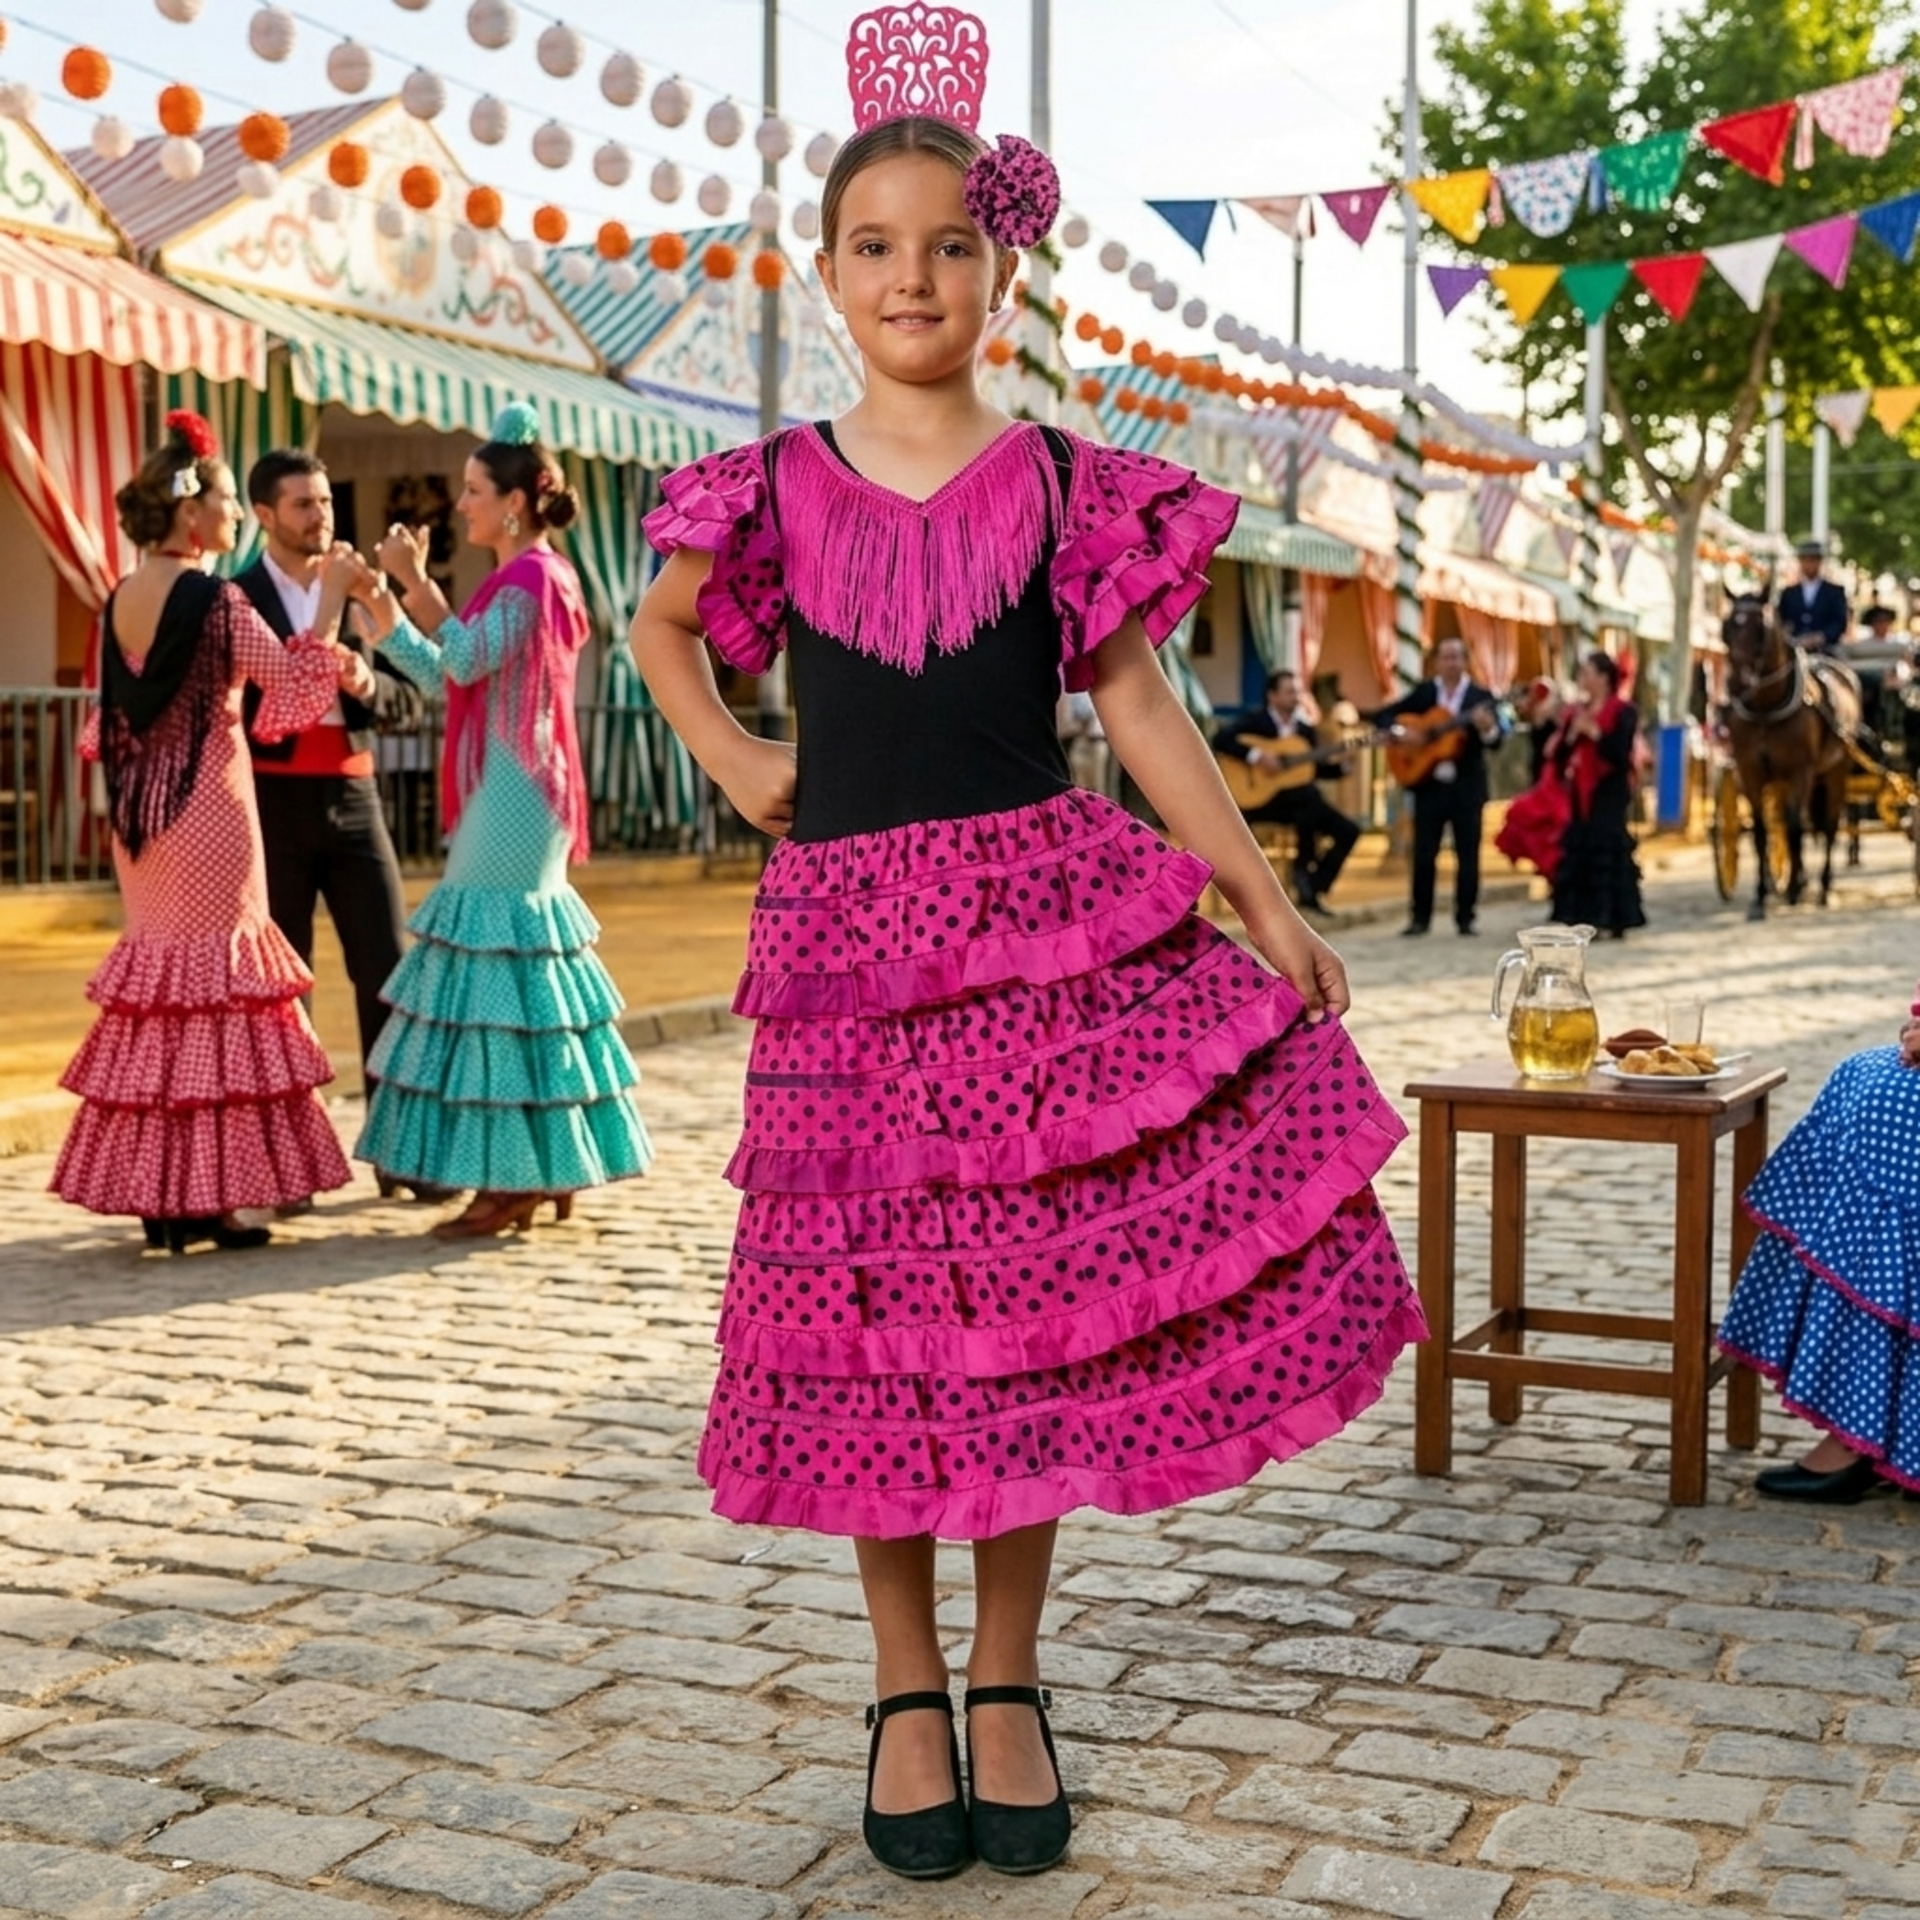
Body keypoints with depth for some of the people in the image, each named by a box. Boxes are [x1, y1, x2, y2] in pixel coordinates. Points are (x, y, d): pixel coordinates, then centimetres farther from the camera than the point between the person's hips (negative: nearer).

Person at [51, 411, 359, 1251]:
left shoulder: (119, 601, 8)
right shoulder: (212, 599, -14)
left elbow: (110, 718, 15)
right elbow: (296, 682, -14)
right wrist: (331, 594, -6)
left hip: (140, 811, 8)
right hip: (205, 806, -7)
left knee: (155, 969, 11)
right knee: (212, 977, -2)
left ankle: (151, 1189, 14)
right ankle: (202, 1195, 0)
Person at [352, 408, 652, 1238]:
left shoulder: (530, 577, -10)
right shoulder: (520, 578, 19)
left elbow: (466, 659, -24)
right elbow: (440, 673, 21)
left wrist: (415, 579, -23)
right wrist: (376, 600, 17)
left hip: (513, 799, -10)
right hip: (506, 800, 10)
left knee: (500, 970, -9)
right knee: (519, 968, 11)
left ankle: (512, 1184, -6)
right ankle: (545, 1171, 17)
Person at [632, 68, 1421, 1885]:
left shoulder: (1068, 488, 4)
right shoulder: (776, 489, 6)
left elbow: (1143, 712, 3)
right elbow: (661, 625, 24)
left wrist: (1269, 906, -4)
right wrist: (729, 760, 7)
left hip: (1054, 918, 0)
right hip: (852, 936, 1)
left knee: (1036, 1308, 1)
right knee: (882, 1319, 5)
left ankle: (1006, 1685, 19)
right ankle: (907, 1691, 21)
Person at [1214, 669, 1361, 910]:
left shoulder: (1306, 729, 14)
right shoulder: (1256, 722, -3)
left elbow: (1316, 770, 15)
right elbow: (1220, 740, -18)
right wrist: (1256, 755, -27)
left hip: (1301, 801, 6)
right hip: (1261, 797, -6)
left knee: (1348, 830, -9)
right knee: (1309, 797, -36)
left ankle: (1313, 889, -4)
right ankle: (1304, 868, -18)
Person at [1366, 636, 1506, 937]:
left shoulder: (1481, 696, 1)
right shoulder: (1422, 693, 7)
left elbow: (1498, 740, -8)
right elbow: (1381, 716, 6)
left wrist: (1489, 728, -31)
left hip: (1467, 787, -1)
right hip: (1429, 785, 1)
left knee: (1468, 855, 2)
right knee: (1423, 854, 3)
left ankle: (1465, 918, 9)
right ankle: (1420, 917, 11)